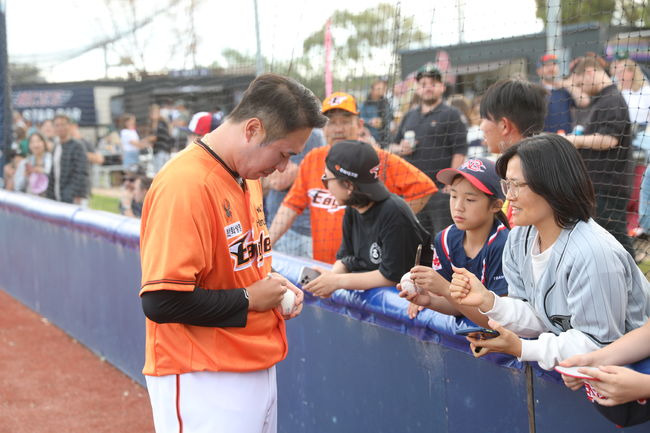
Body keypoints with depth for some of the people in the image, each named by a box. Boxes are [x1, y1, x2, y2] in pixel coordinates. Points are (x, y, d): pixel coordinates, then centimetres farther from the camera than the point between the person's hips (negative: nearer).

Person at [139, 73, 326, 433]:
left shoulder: (248, 175, 9)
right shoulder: (185, 185, -22)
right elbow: (162, 301, -26)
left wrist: (274, 285, 4)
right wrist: (249, 300, -16)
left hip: (257, 368, 9)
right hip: (203, 380, -9)